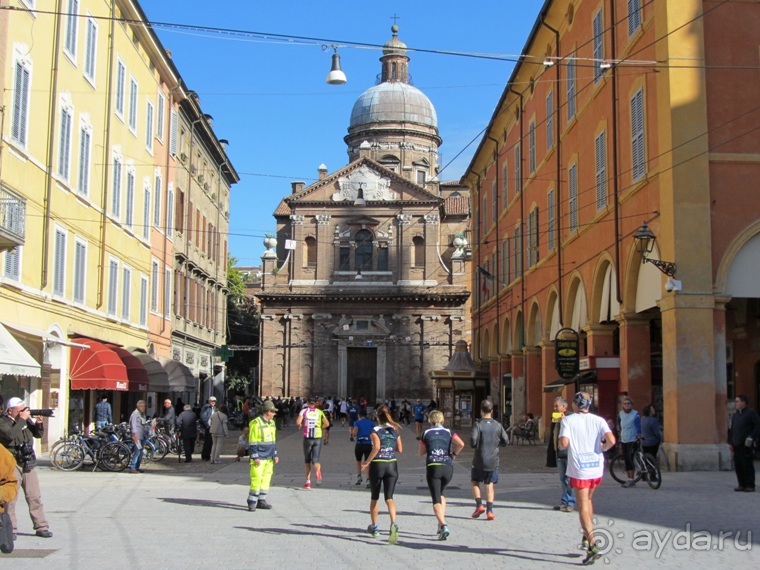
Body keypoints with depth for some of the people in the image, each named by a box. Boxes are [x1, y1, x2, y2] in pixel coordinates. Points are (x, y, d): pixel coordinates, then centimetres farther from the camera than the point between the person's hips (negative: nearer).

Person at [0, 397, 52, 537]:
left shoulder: (26, 419, 12)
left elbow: (38, 434, 16)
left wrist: (38, 424, -3)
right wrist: (21, 419, -18)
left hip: (28, 464, 5)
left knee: (35, 497, 5)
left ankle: (41, 527, 8)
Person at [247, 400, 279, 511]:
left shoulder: (272, 423, 13)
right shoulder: (256, 423, -12)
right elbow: (252, 442, -13)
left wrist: (275, 455, 16)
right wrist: (255, 457, -15)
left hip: (269, 458, 8)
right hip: (259, 458, -8)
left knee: (266, 479, 9)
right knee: (256, 479, -9)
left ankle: (261, 501, 16)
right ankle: (252, 502, -1)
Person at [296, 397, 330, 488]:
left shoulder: (304, 411, 2)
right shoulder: (320, 412, 7)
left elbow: (298, 422, -13)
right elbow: (327, 423, -3)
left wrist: (301, 427, 7)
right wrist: (320, 428, 12)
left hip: (307, 438, -1)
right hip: (318, 438, 1)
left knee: (307, 460, 14)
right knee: (315, 459, 0)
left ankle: (308, 482, 13)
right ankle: (318, 470, -34)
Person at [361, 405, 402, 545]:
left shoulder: (375, 430, -8)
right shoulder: (395, 430, 6)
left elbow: (376, 447, -20)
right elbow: (400, 449, 8)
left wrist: (366, 462, -12)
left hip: (377, 465, -3)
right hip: (392, 465, 3)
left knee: (374, 498, 15)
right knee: (389, 497, -1)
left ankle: (374, 527, 28)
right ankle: (393, 524, -26)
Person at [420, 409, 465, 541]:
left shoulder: (426, 433, 8)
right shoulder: (449, 432, 8)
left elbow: (421, 452, 14)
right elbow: (461, 444, -8)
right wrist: (454, 454, 8)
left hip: (433, 467, -2)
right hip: (448, 467, 2)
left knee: (436, 500, -2)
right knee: (441, 493, 26)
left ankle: (443, 525, -23)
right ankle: (441, 523, 17)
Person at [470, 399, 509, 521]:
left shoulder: (478, 424, -10)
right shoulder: (498, 425, 1)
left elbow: (473, 441, -18)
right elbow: (506, 442, 5)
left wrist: (476, 443, 4)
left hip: (479, 461, -2)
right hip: (493, 461, 3)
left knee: (475, 482, 16)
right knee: (489, 485, 8)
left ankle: (479, 505, 2)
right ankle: (489, 511, 1)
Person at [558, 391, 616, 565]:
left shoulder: (567, 420, -5)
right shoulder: (598, 420, 1)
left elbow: (563, 443, -17)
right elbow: (611, 440, -13)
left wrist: (561, 445, 5)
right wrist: (603, 448, 7)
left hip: (578, 469, -4)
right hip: (597, 467, 4)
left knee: (583, 507, -2)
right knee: (588, 500, 26)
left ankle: (592, 545, -14)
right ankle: (587, 537, 27)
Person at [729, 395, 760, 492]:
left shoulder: (751, 413, -3)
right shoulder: (735, 415, 19)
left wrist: (751, 437, -16)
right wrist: (731, 442, 16)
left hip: (746, 444, -7)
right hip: (737, 444, 7)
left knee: (747, 465, -5)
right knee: (738, 465, 5)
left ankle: (750, 485, 1)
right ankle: (742, 485, 13)